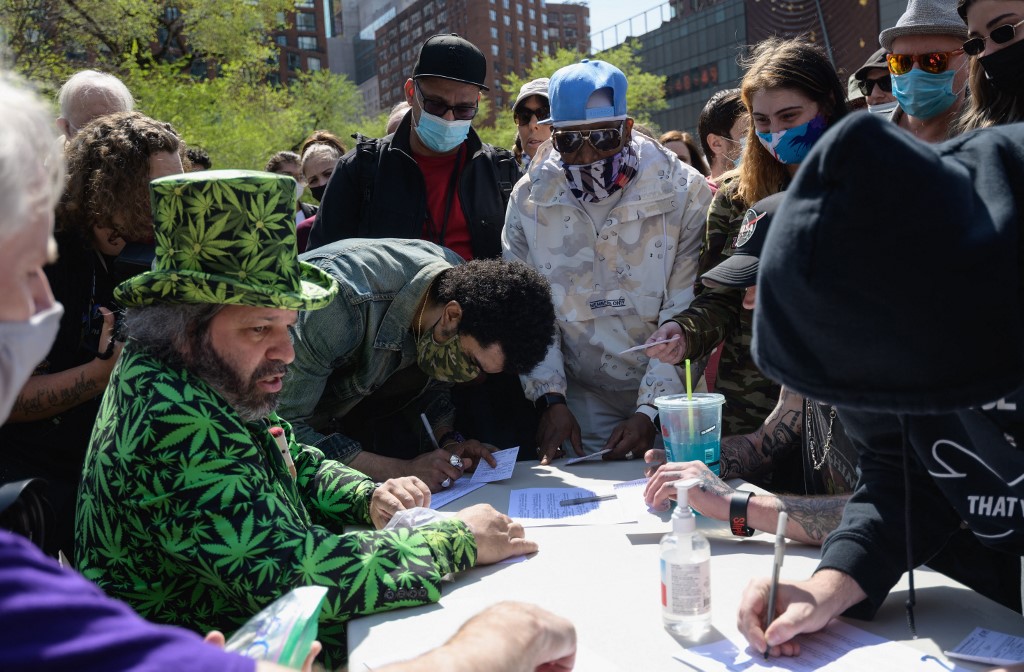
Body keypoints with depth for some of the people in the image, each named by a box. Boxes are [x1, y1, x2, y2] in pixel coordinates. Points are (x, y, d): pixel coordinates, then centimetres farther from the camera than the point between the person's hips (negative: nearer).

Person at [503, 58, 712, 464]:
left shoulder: (684, 192, -10)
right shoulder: (529, 199, -3)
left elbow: (685, 319, -12)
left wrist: (650, 412, -19)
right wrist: (551, 399, -11)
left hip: (668, 400, -1)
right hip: (582, 405, 2)